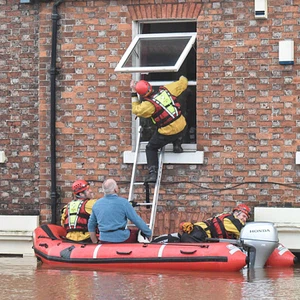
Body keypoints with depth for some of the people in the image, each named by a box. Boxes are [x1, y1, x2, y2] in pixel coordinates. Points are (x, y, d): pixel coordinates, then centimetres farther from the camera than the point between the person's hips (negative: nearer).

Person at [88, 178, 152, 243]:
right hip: (122, 240, -4)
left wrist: (95, 243, 28)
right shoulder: (123, 202, -9)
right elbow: (137, 220, -5)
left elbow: (91, 226, 17)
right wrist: (149, 234, 7)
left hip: (104, 241, 4)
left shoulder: (97, 204, 7)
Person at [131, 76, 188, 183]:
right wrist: (183, 79, 32)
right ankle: (177, 145, 26)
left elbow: (136, 110, 0)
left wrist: (134, 94, 5)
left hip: (167, 134, -4)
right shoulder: (167, 89, -7)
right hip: (182, 128, 4)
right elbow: (182, 84, 8)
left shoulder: (149, 105, -18)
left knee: (151, 148, 16)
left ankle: (153, 173, 5)